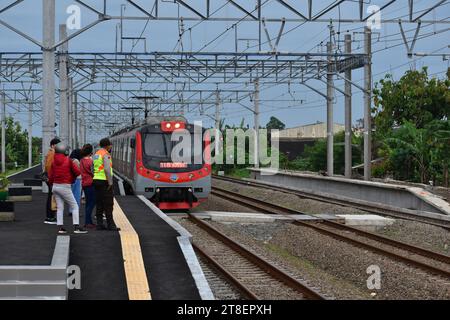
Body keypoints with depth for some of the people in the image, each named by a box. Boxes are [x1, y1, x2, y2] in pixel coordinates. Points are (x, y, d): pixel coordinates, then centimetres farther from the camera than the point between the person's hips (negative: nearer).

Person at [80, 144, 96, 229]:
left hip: (84, 183, 9)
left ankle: (88, 222, 19)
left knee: (88, 203, 15)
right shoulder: (89, 161, -16)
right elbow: (93, 172, -15)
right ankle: (88, 222, -7)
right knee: (91, 203, -6)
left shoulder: (82, 161, 11)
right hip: (90, 183, -9)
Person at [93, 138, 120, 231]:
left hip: (96, 180, 9)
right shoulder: (106, 154, -11)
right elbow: (107, 169, -20)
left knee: (99, 204, 10)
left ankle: (99, 224, 10)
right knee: (108, 204, -5)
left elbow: (93, 168, 16)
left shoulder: (96, 154, 16)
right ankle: (110, 225, -5)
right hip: (104, 181, -9)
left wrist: (95, 178, 16)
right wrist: (110, 182, -18)